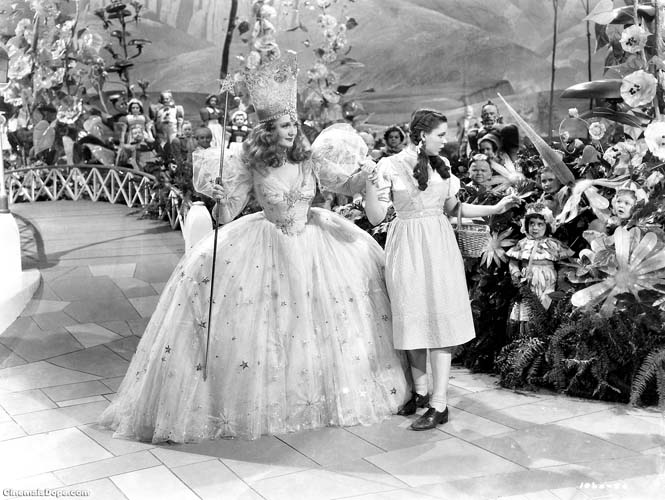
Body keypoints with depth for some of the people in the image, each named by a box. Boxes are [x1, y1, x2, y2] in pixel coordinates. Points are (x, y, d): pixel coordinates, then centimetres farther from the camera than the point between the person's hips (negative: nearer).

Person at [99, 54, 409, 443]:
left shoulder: (311, 159, -5)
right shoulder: (252, 166, -9)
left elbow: (350, 184, -7)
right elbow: (226, 215, -8)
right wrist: (220, 198, -29)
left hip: (312, 245, 2)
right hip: (267, 248, -2)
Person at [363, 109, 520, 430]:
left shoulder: (441, 165, 9)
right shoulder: (390, 166, -4)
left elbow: (451, 208, 16)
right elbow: (375, 217, -6)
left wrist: (495, 209, 12)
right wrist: (371, 182, -19)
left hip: (439, 247, 3)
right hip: (408, 248, -3)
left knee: (441, 318, -3)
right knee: (413, 317, 6)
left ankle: (439, 404, 0)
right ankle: (420, 391, 24)